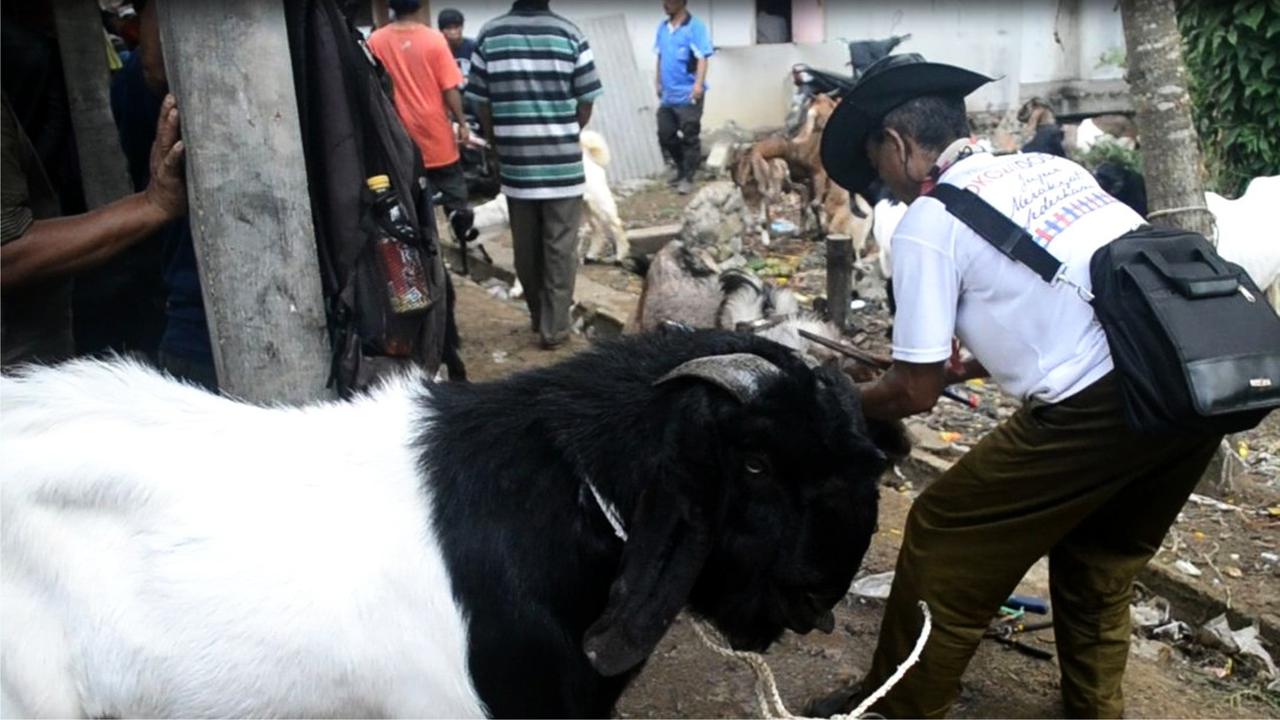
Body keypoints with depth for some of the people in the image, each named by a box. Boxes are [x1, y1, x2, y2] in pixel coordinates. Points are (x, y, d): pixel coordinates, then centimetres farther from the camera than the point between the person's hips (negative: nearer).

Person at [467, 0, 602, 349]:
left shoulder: (489, 34, 0)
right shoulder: (570, 33, -4)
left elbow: (483, 104, 2)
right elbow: (585, 104, 0)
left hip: (515, 162, 2)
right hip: (562, 162, -2)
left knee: (526, 247, 14)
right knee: (559, 247, 6)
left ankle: (539, 316, 29)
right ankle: (554, 326, 9)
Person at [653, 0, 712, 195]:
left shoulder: (695, 27, -10)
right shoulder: (663, 27, 10)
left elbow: (702, 58, -16)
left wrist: (699, 84, -26)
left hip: (688, 95, -7)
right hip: (667, 94, 7)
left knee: (689, 138, -1)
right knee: (665, 135, 12)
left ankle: (688, 177, 9)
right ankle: (682, 168, 30)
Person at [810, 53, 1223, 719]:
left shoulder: (926, 223, -1)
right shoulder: (1049, 166, 20)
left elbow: (915, 393, 3)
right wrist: (969, 366, 39)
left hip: (1104, 407, -8)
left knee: (945, 537, 9)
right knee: (1098, 559, 28)